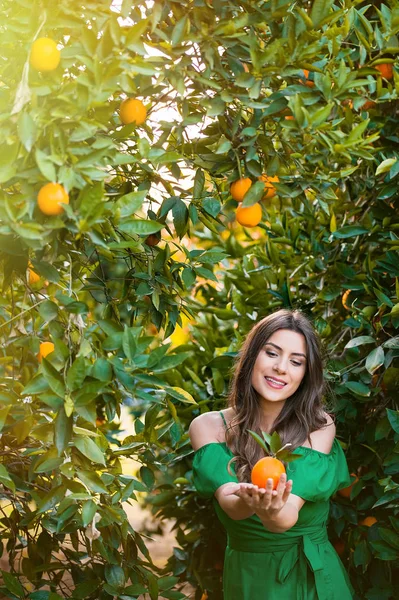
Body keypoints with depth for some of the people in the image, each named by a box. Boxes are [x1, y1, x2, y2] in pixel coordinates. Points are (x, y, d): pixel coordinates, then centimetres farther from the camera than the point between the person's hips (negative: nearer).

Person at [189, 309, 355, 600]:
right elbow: (229, 504, -23)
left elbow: (291, 509, -24)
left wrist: (276, 513, -46)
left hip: (315, 575, 0)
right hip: (249, 576, 0)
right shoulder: (208, 426, -11)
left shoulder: (319, 426, -12)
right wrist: (246, 502, -44)